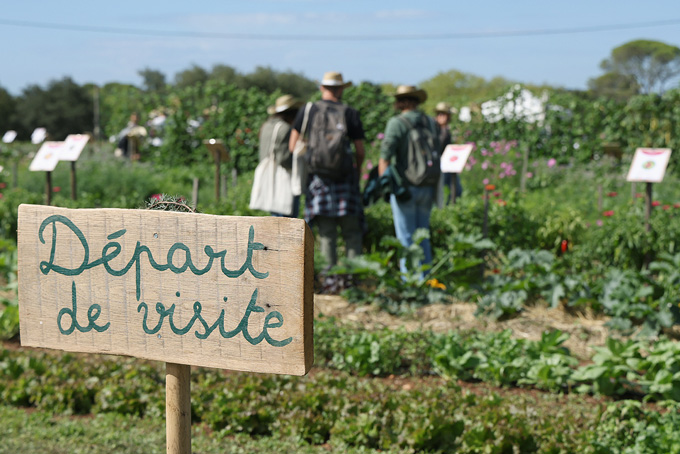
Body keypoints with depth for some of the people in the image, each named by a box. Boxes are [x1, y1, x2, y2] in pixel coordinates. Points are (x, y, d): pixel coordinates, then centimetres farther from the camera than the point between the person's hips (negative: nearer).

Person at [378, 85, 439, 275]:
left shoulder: (397, 123, -8)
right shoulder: (432, 124, 10)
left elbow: (385, 156, -15)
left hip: (404, 187, -5)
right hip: (427, 187, 5)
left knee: (406, 238, -1)